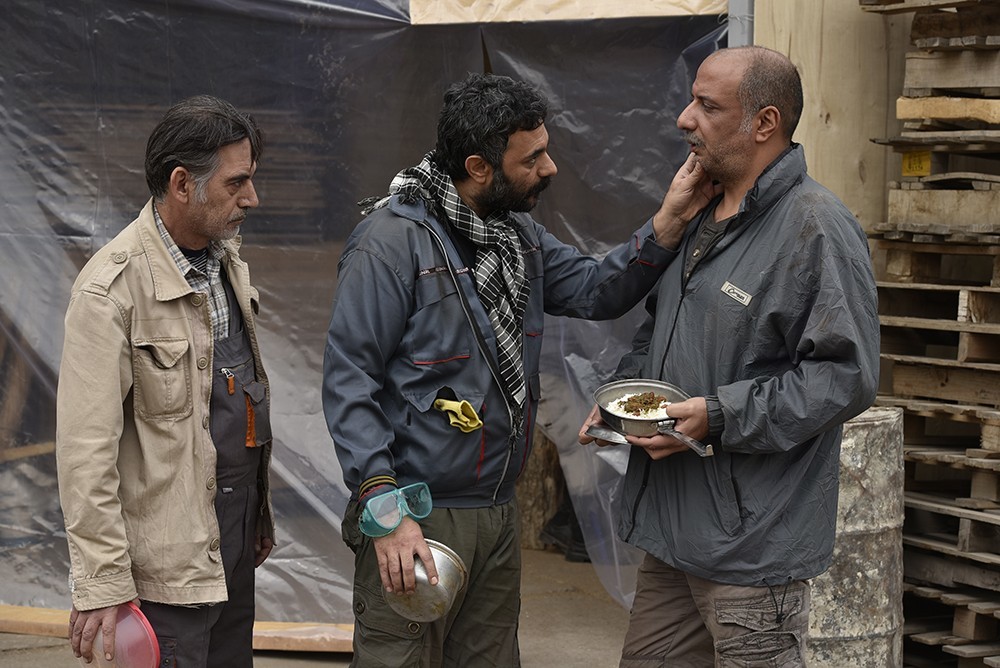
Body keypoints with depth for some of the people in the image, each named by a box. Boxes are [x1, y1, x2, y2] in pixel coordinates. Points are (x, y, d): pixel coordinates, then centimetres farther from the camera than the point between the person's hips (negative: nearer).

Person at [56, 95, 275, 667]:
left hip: (236, 536, 8)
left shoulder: (227, 259, 10)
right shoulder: (114, 287, -18)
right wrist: (102, 586, -21)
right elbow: (86, 448, -20)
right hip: (169, 551, -8)